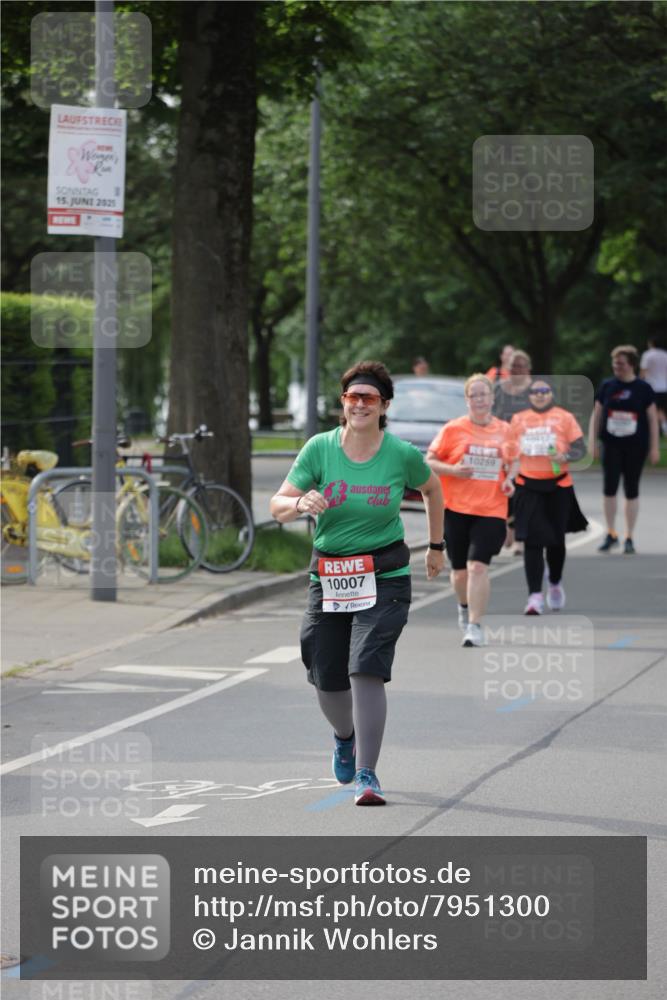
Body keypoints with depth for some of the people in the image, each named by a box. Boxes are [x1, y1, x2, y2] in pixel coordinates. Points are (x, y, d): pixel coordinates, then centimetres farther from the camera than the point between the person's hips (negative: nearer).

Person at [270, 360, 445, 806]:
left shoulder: (403, 455, -6)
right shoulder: (319, 449, -5)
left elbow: (432, 489, 16)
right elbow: (278, 506, -5)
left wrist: (436, 546, 22)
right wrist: (301, 504, -27)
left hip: (385, 578, -2)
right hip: (329, 579, 2)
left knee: (366, 670, -19)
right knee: (327, 681, 8)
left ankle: (367, 774, -12)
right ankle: (346, 736, 44)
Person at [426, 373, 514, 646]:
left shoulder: (505, 430, 5)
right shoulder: (453, 429, -1)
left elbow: (511, 462, 20)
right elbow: (429, 461, 1)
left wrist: (509, 481, 0)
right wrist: (452, 470, -16)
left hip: (490, 511, 0)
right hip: (455, 509, 0)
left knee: (478, 566, -16)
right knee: (460, 570, 9)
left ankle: (475, 626, -13)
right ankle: (465, 608, 41)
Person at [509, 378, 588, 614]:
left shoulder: (564, 417, 1)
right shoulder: (518, 420, 8)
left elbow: (581, 449, -2)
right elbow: (509, 453, 16)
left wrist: (566, 456, -21)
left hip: (558, 486, 0)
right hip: (528, 487, 0)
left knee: (555, 540, 11)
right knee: (532, 541, -10)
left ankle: (555, 584, 37)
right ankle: (535, 596, -12)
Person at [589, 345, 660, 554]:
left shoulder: (643, 388, -1)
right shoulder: (606, 386, 3)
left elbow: (653, 419, 2)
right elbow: (596, 415, 9)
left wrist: (654, 448, -1)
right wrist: (592, 442, 2)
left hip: (635, 447, -1)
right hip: (611, 445, 1)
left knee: (632, 491, 4)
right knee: (609, 488, -6)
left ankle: (629, 538, 12)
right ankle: (611, 535, 8)